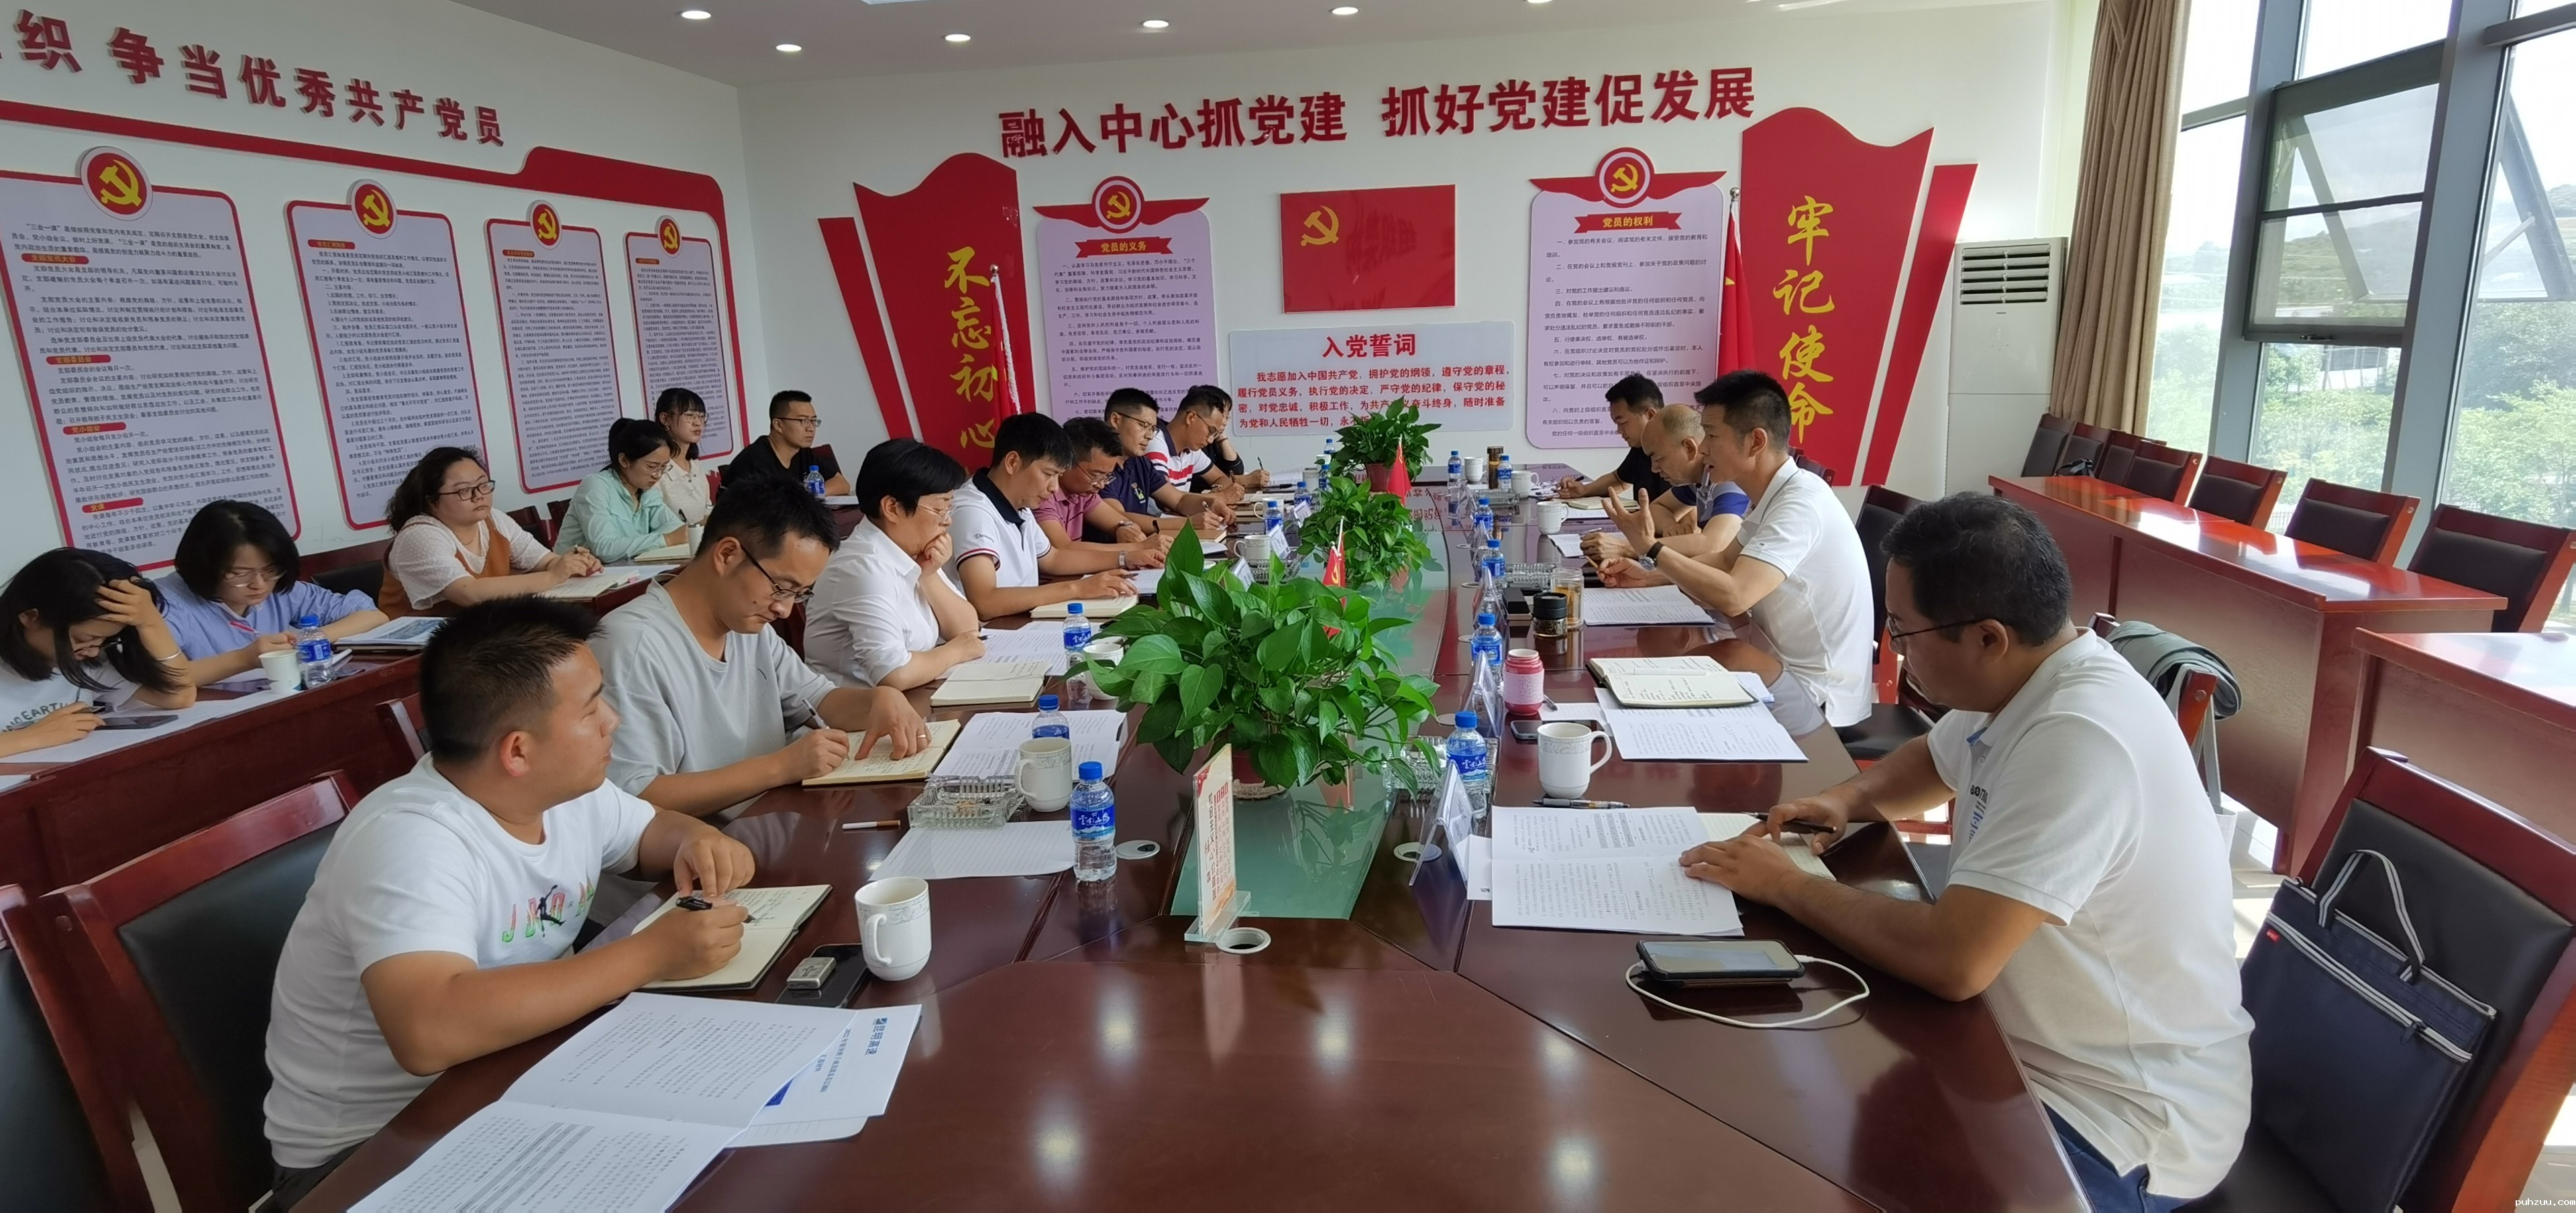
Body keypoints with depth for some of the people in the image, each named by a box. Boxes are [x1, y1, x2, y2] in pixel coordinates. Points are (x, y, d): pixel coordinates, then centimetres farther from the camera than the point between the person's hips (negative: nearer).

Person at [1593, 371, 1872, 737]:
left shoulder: (1800, 504, -26)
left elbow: (1733, 596, -36)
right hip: (1789, 662, 9)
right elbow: (1726, 560, 18)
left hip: (1815, 694, -9)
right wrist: (1648, 575, 2)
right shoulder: (1774, 495, 5)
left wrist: (1651, 549, -23)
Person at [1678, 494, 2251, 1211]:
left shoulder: (2080, 740, -31)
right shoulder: (2021, 681, -3)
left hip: (2120, 1120, -8)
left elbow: (1952, 960, -35)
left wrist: (1785, 886, -21)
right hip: (2033, 1046, 8)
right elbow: (1936, 761, 20)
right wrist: (1848, 800, -1)